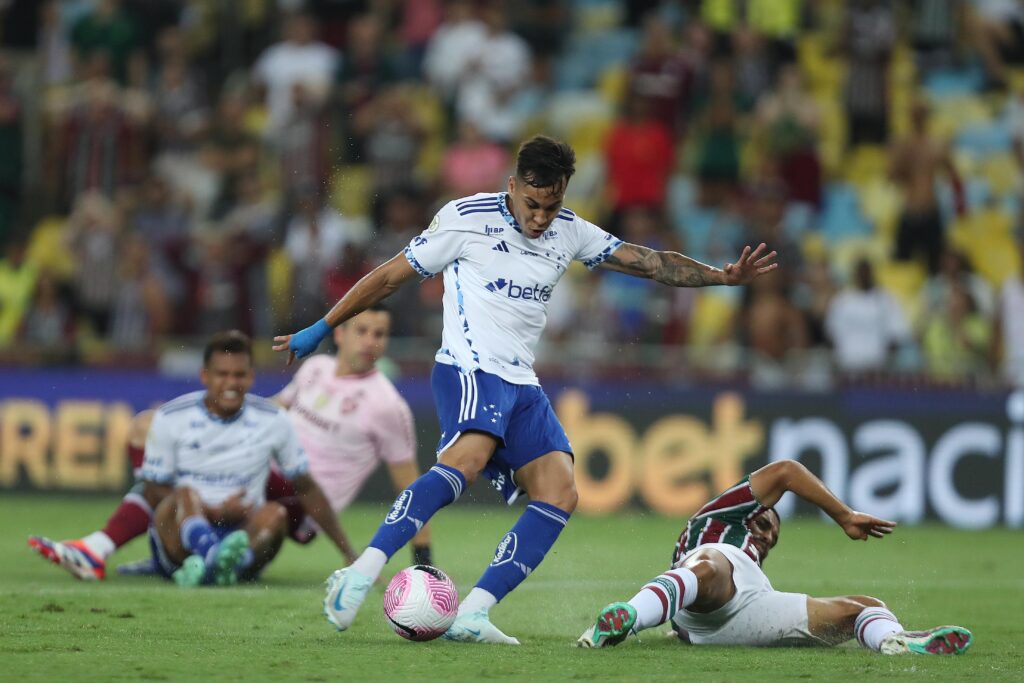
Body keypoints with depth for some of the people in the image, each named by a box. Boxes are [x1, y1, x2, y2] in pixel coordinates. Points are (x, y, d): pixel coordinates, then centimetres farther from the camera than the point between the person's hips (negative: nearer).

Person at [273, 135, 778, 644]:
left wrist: (722, 276, 3)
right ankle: (361, 574, -42)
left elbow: (646, 261, 15)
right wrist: (320, 330, 6)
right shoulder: (467, 219, -4)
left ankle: (471, 615, -18)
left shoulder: (569, 232, 12)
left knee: (559, 492, -12)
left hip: (522, 385, 7)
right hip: (469, 369, -7)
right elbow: (391, 276, 3)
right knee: (467, 458, -35)